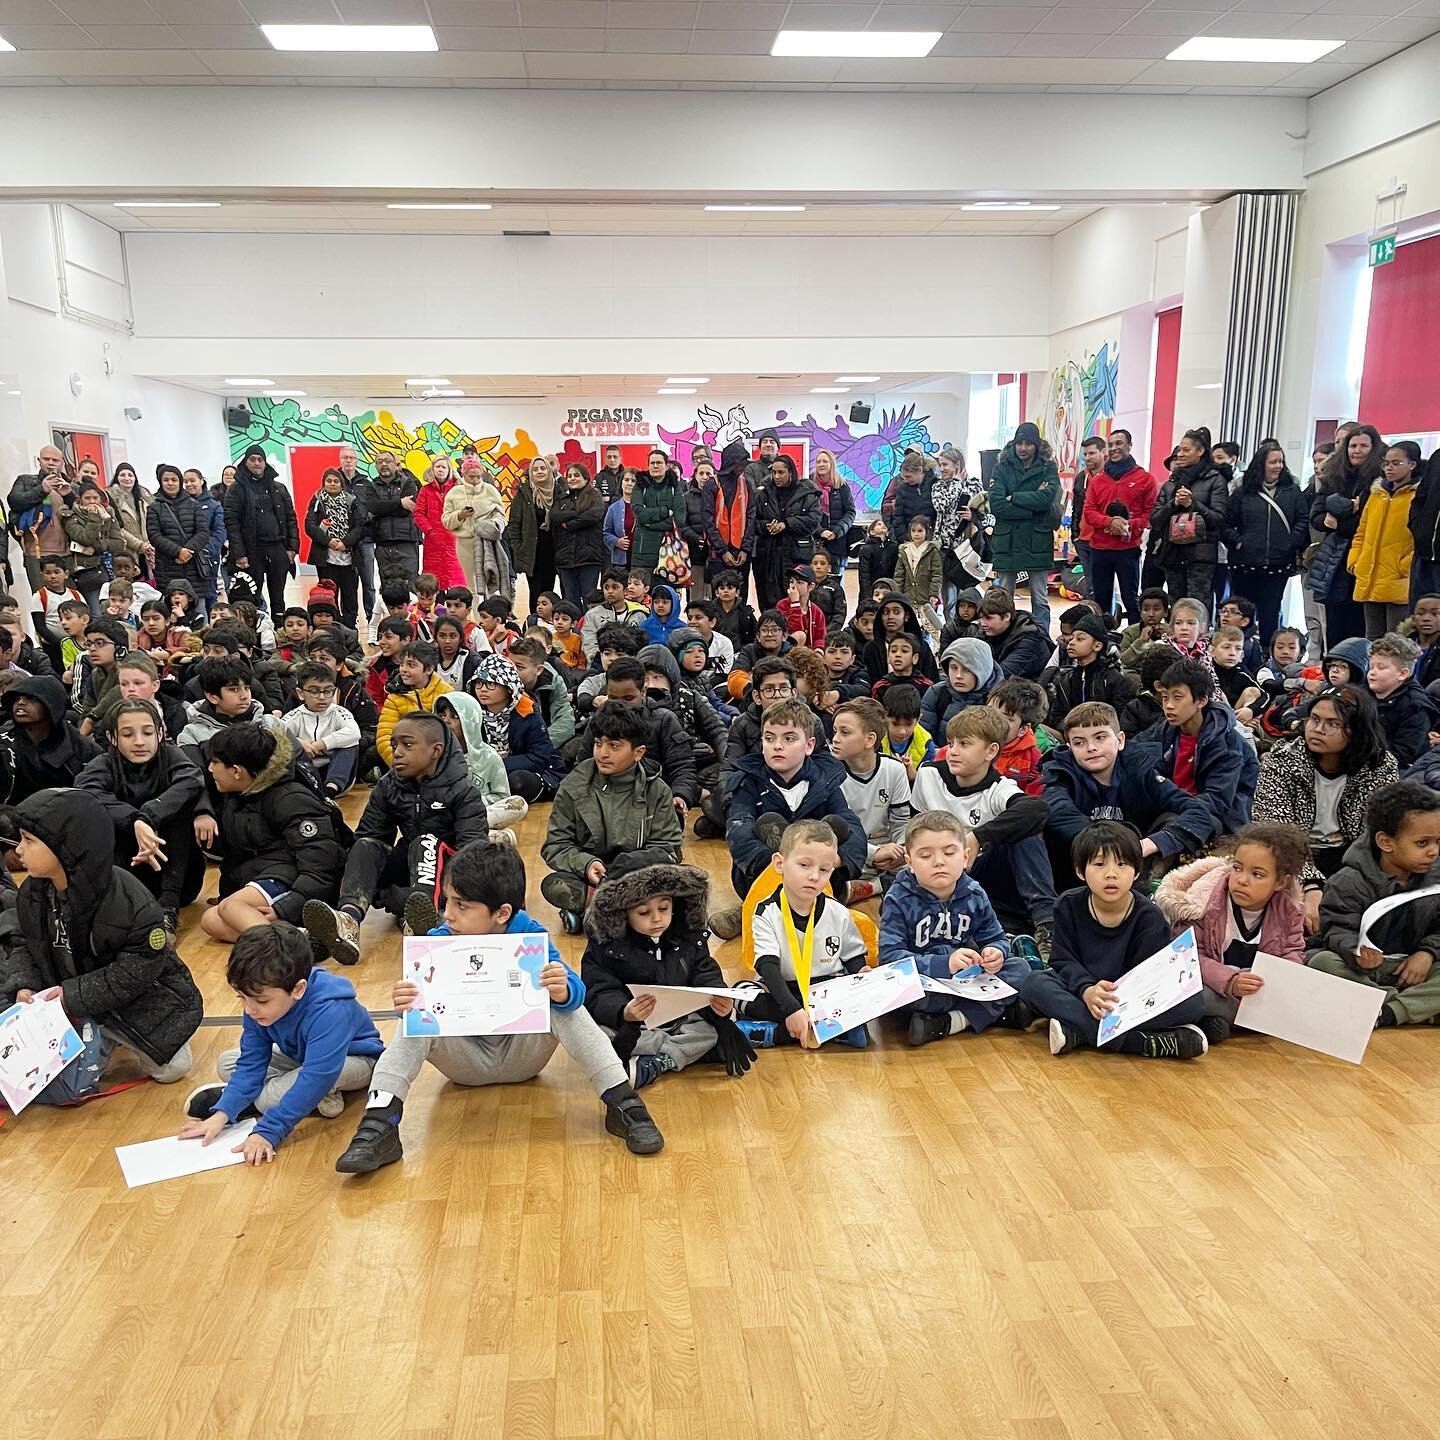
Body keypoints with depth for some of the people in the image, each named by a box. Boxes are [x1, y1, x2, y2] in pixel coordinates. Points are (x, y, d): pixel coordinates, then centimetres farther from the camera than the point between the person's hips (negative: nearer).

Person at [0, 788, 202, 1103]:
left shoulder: (128, 900, -32)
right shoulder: (32, 893, -11)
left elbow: (135, 972, -28)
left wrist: (73, 997, -32)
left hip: (138, 994, -5)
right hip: (67, 998, 5)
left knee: (171, 1069, -23)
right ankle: (106, 1037, 15)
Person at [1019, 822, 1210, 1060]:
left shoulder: (1148, 916, -8)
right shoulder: (1069, 905, -3)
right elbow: (1063, 960, -8)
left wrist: (1115, 997, -38)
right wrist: (1086, 989, -31)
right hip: (1080, 994, 1)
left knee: (1193, 1003, -26)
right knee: (1032, 983, -28)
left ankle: (1079, 1032, -34)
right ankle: (1141, 1043, -35)